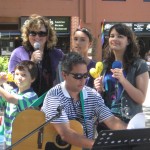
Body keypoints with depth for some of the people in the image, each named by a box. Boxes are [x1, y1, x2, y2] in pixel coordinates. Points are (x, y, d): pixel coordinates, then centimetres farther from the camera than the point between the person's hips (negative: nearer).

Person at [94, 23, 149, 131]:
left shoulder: (139, 65, -7)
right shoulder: (105, 64, 7)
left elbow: (141, 99, -13)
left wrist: (123, 80, -23)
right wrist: (99, 89, -4)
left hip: (128, 121, -4)